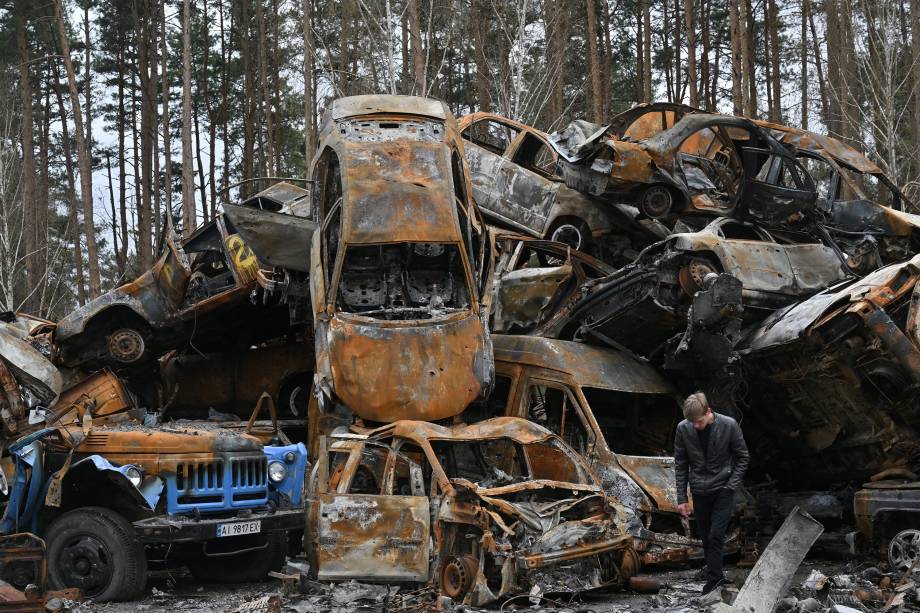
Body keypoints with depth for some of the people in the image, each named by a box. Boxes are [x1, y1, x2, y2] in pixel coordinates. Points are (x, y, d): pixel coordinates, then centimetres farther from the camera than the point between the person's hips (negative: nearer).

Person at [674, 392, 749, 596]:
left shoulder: (729, 425, -17)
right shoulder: (683, 429, -12)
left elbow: (743, 457, -4)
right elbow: (680, 465, -2)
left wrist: (731, 486, -11)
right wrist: (682, 498, -3)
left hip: (723, 490, -3)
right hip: (699, 492, 3)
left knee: (715, 537, -9)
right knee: (706, 538, 9)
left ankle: (713, 579, -1)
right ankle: (716, 576, 21)